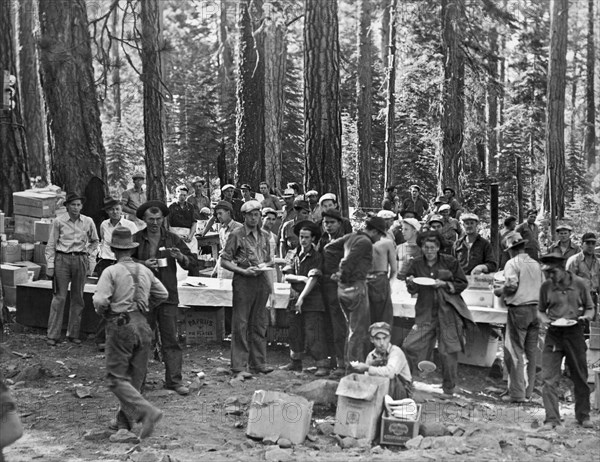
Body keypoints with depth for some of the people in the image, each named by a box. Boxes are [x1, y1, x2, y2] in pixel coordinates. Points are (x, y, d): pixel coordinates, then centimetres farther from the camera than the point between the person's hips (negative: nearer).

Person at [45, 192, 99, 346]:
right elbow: (51, 245, 1)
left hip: (80, 260, 3)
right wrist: (50, 266, -3)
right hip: (62, 259, -3)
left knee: (78, 297, 6)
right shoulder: (58, 221, -2)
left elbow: (94, 241, 20)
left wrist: (89, 254, 7)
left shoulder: (88, 222, 4)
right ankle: (53, 335, 2)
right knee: (59, 297, -5)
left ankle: (73, 333, 16)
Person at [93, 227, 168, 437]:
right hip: (143, 325, 6)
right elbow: (163, 294, 17)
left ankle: (147, 411, -16)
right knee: (135, 377, 14)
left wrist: (103, 313, 4)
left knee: (117, 378, 0)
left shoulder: (111, 271, -7)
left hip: (120, 326, -5)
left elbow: (100, 301, -16)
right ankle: (124, 422, 22)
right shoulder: (145, 271, 9)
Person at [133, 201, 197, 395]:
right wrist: (143, 264, -13)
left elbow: (193, 262, 7)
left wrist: (180, 257, -13)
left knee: (171, 339, 0)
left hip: (168, 296, 1)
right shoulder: (136, 239, 4)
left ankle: (174, 380, 4)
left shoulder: (173, 239, 7)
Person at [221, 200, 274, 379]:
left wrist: (265, 266, -2)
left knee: (259, 324, 10)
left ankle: (258, 363, 19)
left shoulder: (264, 235, 13)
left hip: (261, 281, 5)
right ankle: (239, 367, 0)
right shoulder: (236, 235, -3)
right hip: (243, 282, -5)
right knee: (240, 325, -4)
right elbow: (224, 261, -5)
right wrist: (243, 271, -15)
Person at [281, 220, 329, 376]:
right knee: (295, 331, 12)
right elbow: (287, 275, 3)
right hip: (295, 297, 6)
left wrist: (302, 297, -21)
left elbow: (312, 280, -16)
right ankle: (296, 362, 25)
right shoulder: (295, 254, 9)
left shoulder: (316, 257, -7)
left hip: (311, 299, -6)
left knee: (313, 332, -9)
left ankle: (323, 365, -7)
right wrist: (300, 278, -15)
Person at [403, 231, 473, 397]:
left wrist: (444, 284, -13)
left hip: (448, 310, -2)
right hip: (426, 312, 2)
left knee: (448, 351, 2)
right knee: (410, 346, -4)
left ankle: (449, 389, 19)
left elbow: (463, 283, 2)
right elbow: (412, 290, 8)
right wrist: (411, 283, -15)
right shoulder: (416, 264, 4)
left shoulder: (450, 262, -2)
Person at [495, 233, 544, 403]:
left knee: (515, 352, -1)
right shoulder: (536, 264, 12)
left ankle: (517, 393, -2)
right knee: (531, 352, 10)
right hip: (535, 310, 6)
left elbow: (511, 285, -19)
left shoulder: (512, 263, -7)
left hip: (519, 310, -6)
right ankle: (528, 392, 15)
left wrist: (500, 291, -1)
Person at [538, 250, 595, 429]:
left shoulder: (579, 283, -4)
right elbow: (541, 311, 10)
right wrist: (546, 319, -11)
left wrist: (585, 317, -15)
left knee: (580, 378, 11)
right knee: (549, 379, -6)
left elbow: (590, 308, 6)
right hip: (553, 335, 0)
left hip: (575, 333, 0)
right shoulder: (546, 287, -1)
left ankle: (583, 416, 28)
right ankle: (551, 418, 2)